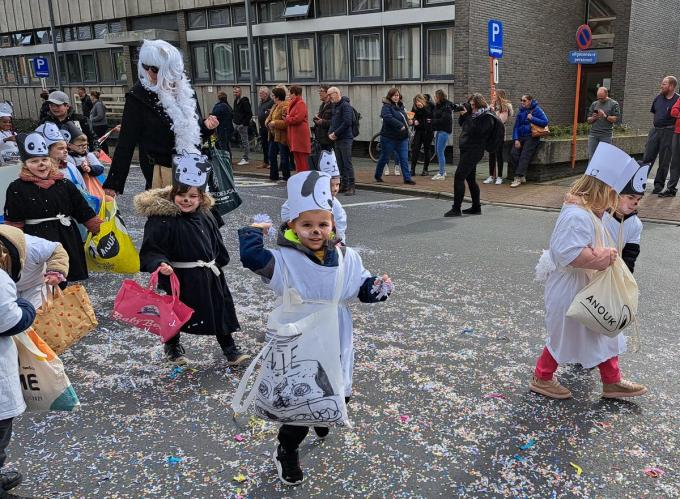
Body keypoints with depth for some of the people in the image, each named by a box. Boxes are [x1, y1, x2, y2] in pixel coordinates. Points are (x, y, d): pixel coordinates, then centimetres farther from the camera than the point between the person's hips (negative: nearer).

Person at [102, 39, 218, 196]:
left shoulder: (185, 90, 4)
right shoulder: (138, 96, -9)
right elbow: (126, 142, -10)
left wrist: (206, 126, -6)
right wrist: (113, 182, -14)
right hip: (164, 172, -4)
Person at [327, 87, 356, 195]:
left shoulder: (345, 105, -11)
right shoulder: (335, 106, 17)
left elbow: (347, 123, -19)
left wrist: (335, 134, -15)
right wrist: (330, 133, 2)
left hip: (345, 139, -9)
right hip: (336, 139, 9)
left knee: (347, 163, -9)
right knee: (340, 164, 11)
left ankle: (351, 187, -7)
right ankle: (344, 185, 18)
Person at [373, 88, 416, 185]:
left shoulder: (400, 106, 14)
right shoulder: (386, 107, -11)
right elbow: (388, 118, -28)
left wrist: (408, 121, 7)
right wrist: (400, 126, -31)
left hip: (402, 138, 6)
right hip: (389, 138, -6)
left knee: (404, 159, 1)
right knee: (384, 158, 7)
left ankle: (407, 178, 3)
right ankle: (378, 175, 25)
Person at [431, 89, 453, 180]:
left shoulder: (447, 107, -13)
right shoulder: (437, 106, 12)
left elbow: (444, 120, -21)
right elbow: (434, 116, 17)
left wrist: (433, 121, -15)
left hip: (444, 131, -9)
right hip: (438, 130, 9)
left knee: (440, 152, -9)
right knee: (437, 151, 13)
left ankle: (441, 174, -4)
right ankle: (443, 171, 26)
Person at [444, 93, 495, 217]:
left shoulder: (486, 117, -11)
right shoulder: (473, 114, 15)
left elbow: (476, 131, -23)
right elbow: (461, 124, 23)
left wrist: (467, 115, -19)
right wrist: (463, 115, 4)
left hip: (473, 151, -10)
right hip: (467, 150, 10)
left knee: (459, 177, -13)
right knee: (470, 178, 13)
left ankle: (456, 209, -12)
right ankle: (476, 207, 21)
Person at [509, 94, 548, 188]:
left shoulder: (537, 110, 0)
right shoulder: (521, 111, 15)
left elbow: (545, 122, -8)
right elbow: (516, 126, 14)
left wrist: (532, 118, -13)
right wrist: (516, 139, 0)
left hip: (531, 137, -5)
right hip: (520, 137, 5)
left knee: (524, 156, -20)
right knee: (513, 153, -17)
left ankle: (518, 178, -23)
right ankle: (522, 177, -11)